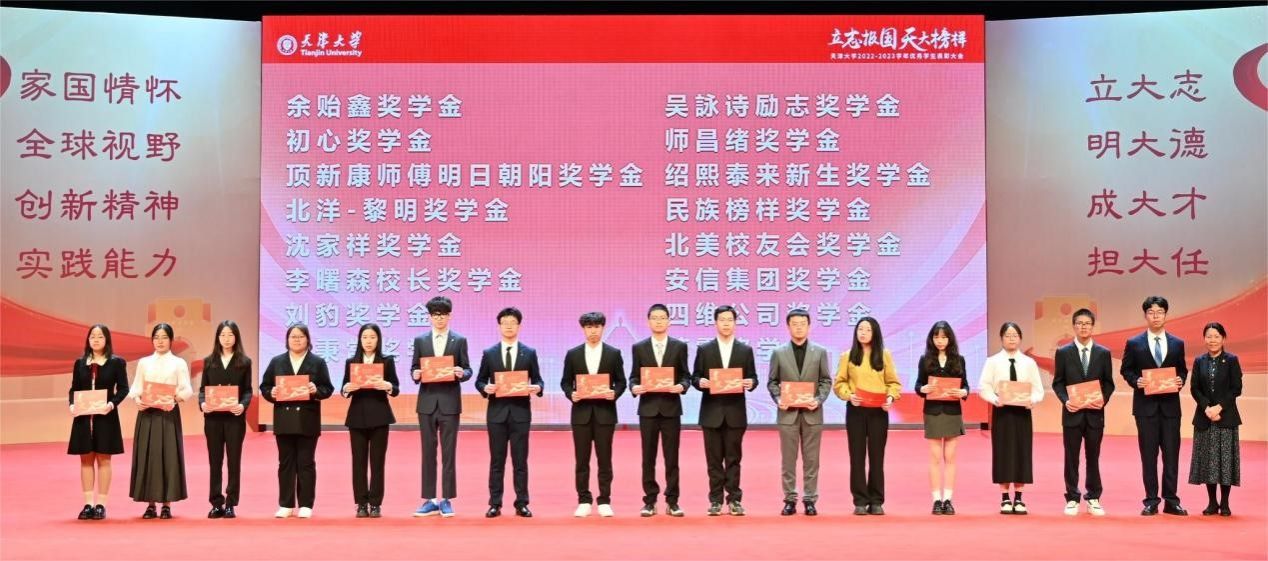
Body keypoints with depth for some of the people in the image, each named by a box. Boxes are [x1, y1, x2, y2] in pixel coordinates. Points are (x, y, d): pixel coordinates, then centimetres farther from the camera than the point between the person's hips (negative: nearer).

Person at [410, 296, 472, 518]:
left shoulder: (459, 341, 5)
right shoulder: (420, 340, 9)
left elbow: (467, 370, 3)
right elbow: (414, 369, 9)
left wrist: (462, 373, -18)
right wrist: (416, 374, -13)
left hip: (449, 402, -1)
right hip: (427, 402, 2)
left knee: (449, 452, 1)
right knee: (428, 452, 5)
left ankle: (447, 499, 7)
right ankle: (430, 499, 11)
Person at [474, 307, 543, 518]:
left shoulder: (529, 353, 5)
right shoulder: (489, 354, 6)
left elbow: (537, 380, 7)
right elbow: (479, 381, 8)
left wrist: (537, 388, -15)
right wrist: (485, 388, -14)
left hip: (520, 412, 0)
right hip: (497, 412, 0)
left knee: (520, 460, 2)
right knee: (497, 460, 4)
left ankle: (522, 504, 8)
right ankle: (495, 504, 9)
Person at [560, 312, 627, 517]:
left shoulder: (614, 353, 3)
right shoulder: (573, 354, 5)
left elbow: (621, 381, 5)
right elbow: (565, 382, 8)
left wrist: (615, 394, -14)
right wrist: (571, 394, -11)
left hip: (605, 412, -1)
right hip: (581, 412, 1)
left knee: (604, 459, 2)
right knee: (582, 459, 3)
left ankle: (604, 502, 9)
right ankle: (584, 502, 10)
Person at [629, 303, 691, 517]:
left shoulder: (680, 346, 6)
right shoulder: (638, 348, 7)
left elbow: (686, 375, 6)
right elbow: (634, 377, 7)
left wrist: (682, 386, -15)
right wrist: (634, 387, -14)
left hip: (671, 407, 0)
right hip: (648, 407, 1)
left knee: (671, 457, 2)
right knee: (648, 457, 3)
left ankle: (672, 502, 8)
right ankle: (650, 501, 10)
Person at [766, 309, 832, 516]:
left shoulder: (820, 352, 5)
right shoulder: (778, 353, 5)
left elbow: (826, 381, 5)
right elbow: (772, 382, 6)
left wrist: (819, 400, -10)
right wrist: (778, 399, -10)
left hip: (812, 413, 0)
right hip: (788, 413, 0)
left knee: (811, 459, 3)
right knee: (788, 460, 3)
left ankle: (810, 500, 9)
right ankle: (790, 500, 9)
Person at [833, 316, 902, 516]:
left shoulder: (884, 355, 6)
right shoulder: (848, 356, 5)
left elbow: (894, 382, 6)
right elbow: (839, 383, 4)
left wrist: (890, 397, -12)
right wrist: (849, 395, -14)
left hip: (879, 411, 0)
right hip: (855, 410, 0)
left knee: (877, 456, 3)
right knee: (857, 456, 0)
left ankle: (876, 501, 9)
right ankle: (860, 501, 5)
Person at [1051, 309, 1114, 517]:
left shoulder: (1103, 353, 5)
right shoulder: (1063, 353, 3)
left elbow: (1108, 383, 6)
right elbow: (1057, 383, 2)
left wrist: (1104, 399, -11)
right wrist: (1065, 400, -14)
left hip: (1095, 413, 1)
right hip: (1072, 413, -1)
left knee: (1093, 457, 7)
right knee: (1072, 458, 3)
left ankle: (1093, 499, 15)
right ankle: (1072, 499, 11)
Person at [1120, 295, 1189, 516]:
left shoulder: (1177, 344, 8)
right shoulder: (1134, 344, 2)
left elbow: (1182, 370, 14)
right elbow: (1125, 370, 6)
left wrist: (1181, 381, -7)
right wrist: (1136, 381, -12)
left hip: (1170, 405, 2)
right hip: (1145, 406, -2)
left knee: (1171, 453, 2)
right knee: (1148, 454, 2)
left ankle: (1171, 500, 9)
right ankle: (1151, 501, 7)